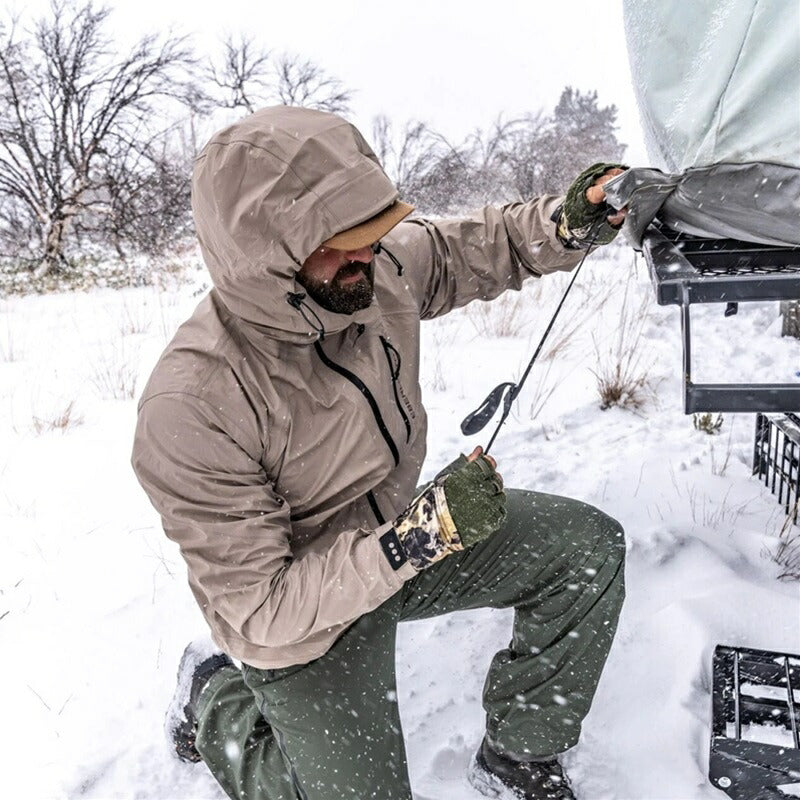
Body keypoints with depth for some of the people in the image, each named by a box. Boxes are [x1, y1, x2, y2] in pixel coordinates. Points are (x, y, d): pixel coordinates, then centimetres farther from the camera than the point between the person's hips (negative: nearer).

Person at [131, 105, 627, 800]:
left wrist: (567, 221, -15)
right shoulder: (192, 410, -33)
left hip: (402, 530, 6)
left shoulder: (378, 267, -16)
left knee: (591, 546, -5)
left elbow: (476, 249, 4)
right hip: (302, 620, -5)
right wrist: (422, 534, -35)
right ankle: (217, 700, 21)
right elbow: (260, 612, -27)